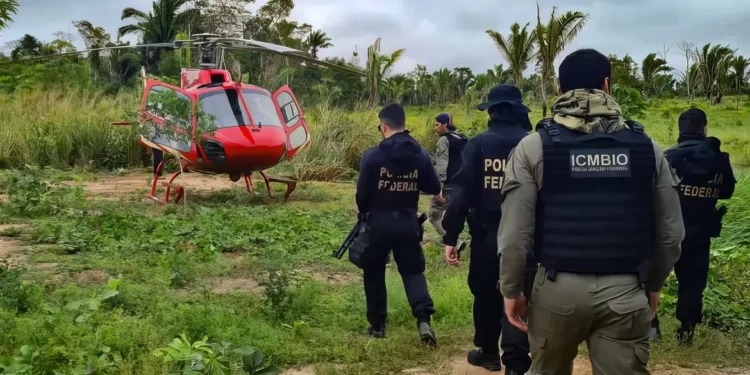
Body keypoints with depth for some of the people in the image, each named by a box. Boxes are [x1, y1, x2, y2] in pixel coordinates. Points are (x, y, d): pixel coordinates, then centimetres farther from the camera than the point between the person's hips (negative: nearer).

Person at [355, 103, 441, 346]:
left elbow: (362, 193, -9)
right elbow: (434, 188, 5)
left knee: (374, 273, 14)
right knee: (413, 271, 13)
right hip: (408, 223, 2)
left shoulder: (372, 155, -12)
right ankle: (424, 319, -6)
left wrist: (363, 211, 12)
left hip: (379, 222, -2)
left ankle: (377, 324, 20)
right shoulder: (420, 154, -2)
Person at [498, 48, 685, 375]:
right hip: (624, 291, 1)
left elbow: (515, 233, -9)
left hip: (558, 288, -1)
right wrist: (653, 285, 20)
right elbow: (670, 233, 5)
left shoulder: (534, 146, -6)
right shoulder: (647, 147, 1)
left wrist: (511, 290, 4)